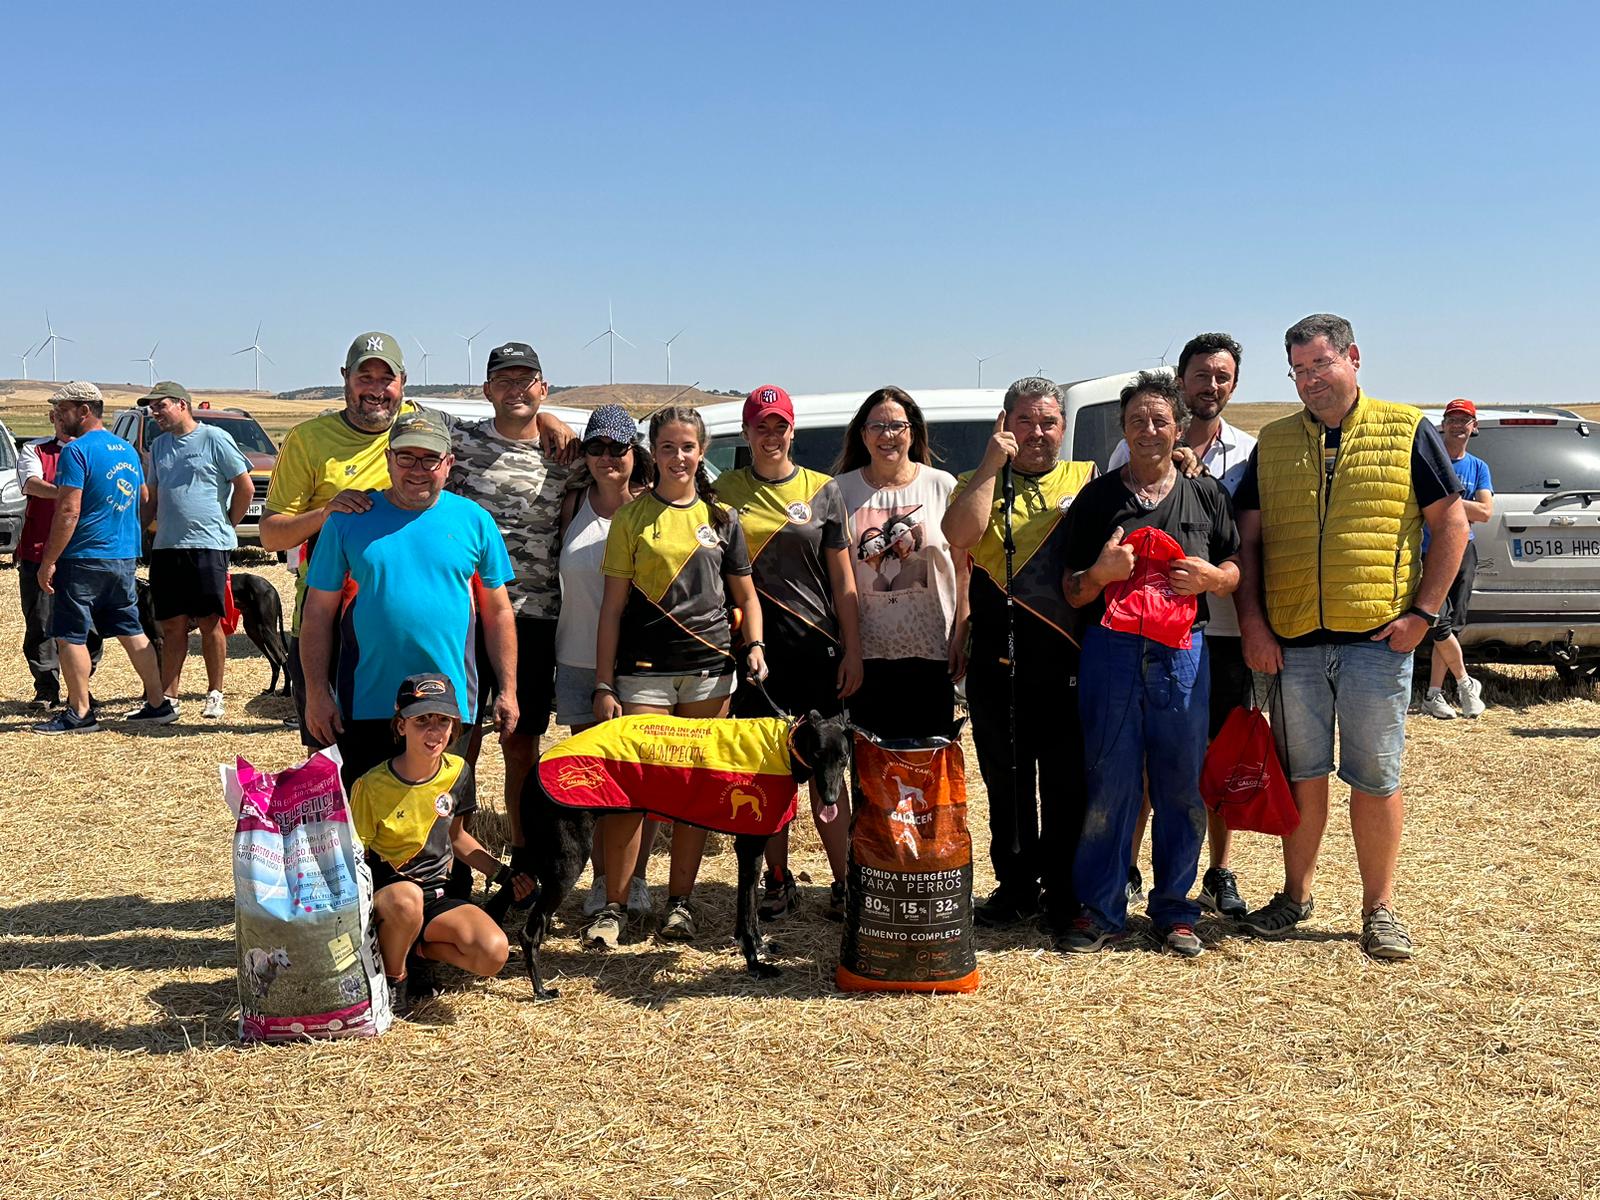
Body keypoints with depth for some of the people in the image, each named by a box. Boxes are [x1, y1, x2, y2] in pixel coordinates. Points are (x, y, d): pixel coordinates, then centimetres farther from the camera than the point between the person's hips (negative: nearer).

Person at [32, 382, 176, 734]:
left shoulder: (77, 451, -12)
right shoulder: (127, 450, 13)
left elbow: (68, 512, -18)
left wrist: (49, 561, -15)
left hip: (84, 558, -8)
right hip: (125, 557, 8)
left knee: (70, 636, 0)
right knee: (132, 631, 13)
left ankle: (80, 713, 1)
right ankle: (158, 704, 14)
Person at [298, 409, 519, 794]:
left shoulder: (474, 521, 4)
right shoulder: (350, 520, 2)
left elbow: (498, 612, 8)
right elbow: (319, 614, 3)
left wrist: (508, 690, 5)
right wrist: (316, 693, -2)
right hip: (366, 707, 0)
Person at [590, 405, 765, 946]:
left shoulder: (720, 517, 11)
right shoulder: (632, 516, 5)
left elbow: (746, 597, 16)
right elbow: (613, 607, 2)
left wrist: (754, 644, -3)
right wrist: (604, 686, -3)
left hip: (709, 669, 2)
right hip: (644, 671, -2)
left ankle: (679, 902, 17)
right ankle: (614, 906, 4)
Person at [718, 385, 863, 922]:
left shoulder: (823, 490, 7)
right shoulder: (726, 490, 7)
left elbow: (843, 580, 7)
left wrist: (852, 651, 1)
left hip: (815, 650, -1)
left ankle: (844, 881, 8)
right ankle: (779, 881, 17)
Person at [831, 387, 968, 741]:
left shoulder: (943, 486, 4)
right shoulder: (842, 490, 5)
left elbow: (962, 569, 5)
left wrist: (961, 635, -1)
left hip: (930, 649, 0)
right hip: (865, 651, 1)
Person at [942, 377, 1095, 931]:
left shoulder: (1089, 480, 11)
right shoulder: (980, 483, 10)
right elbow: (960, 535, -10)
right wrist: (993, 462, -7)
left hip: (1069, 656, -1)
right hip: (998, 656, 1)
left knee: (1068, 781, 3)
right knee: (1006, 777, 10)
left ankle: (1066, 893, 15)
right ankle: (1015, 887, 23)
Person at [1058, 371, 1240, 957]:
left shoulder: (1206, 495, 13)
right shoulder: (1096, 498, 9)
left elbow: (1236, 569, 17)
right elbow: (1072, 593, 7)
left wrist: (1209, 576, -5)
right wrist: (1101, 572, -14)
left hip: (1183, 651, 1)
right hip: (1110, 650, -1)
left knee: (1180, 786, 5)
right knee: (1109, 784, 0)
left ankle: (1174, 909, 18)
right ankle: (1101, 909, 11)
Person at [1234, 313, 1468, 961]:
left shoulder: (1405, 431, 3)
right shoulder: (1273, 443, 12)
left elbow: (1452, 525, 3)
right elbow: (1248, 538, 11)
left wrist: (1423, 613, -6)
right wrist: (1252, 621, 0)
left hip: (1377, 639, -2)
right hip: (1291, 641, 3)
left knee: (1376, 779, 2)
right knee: (1301, 774, 10)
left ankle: (1379, 908, 14)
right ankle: (1295, 894, 24)